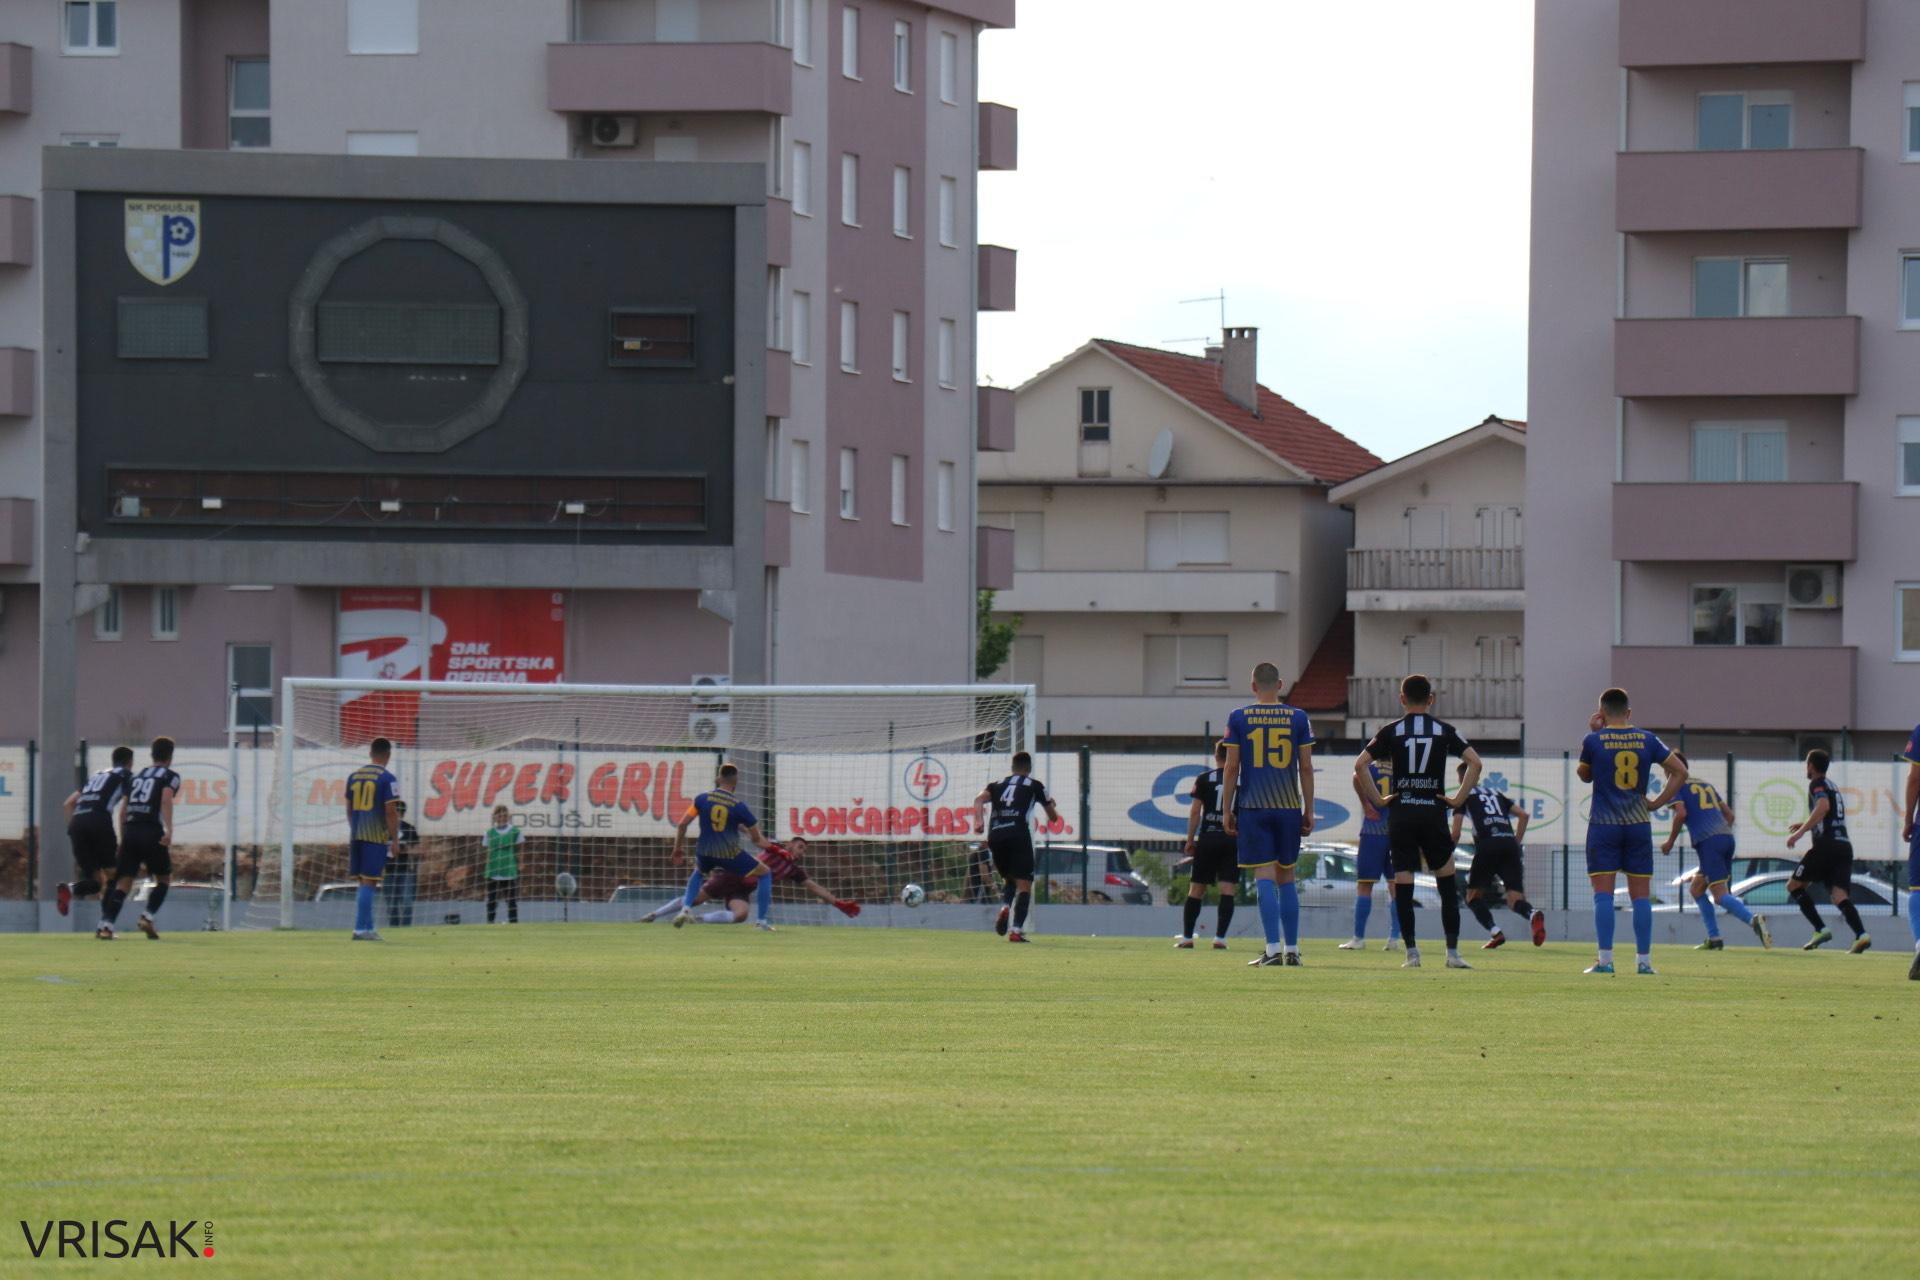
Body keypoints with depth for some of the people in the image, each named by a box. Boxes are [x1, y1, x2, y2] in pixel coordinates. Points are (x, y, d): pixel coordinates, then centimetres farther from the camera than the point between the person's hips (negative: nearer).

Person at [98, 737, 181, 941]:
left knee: (124, 880, 2)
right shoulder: (170, 776, 6)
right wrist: (169, 831, -21)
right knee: (164, 878, 13)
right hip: (152, 832, -5)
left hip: (130, 831, 5)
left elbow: (124, 809, 21)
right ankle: (147, 917, -4)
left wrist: (122, 838, 26)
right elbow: (166, 800, -12)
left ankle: (106, 925, -12)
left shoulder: (136, 777, 23)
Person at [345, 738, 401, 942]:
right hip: (376, 836, -6)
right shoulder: (387, 778, -8)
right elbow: (391, 811, -12)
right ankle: (361, 929, -9)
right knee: (369, 882, -6)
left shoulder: (354, 776, 11)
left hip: (356, 835, 6)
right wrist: (395, 839, -5)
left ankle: (367, 927, 17)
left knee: (363, 882, 13)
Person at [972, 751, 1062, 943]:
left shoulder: (998, 785, 23)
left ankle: (1004, 907, -6)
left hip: (995, 836, 4)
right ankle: (1016, 930, -18)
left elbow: (979, 799, 3)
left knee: (1008, 879, 24)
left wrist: (979, 820, -8)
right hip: (1019, 834, -4)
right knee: (1024, 885, -2)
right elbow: (1053, 817, 22)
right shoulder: (1034, 785, 15)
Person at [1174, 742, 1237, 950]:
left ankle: (1187, 937, 9)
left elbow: (1195, 811, 0)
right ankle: (1220, 937, -9)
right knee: (1227, 890, -1)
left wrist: (1190, 840, 5)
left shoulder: (1204, 779, 1)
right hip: (1233, 839, 0)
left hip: (1207, 839, 0)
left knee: (1196, 889, 7)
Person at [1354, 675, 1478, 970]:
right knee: (1447, 884, 8)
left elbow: (1360, 765, -4)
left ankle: (1411, 953, -2)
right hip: (1434, 811, 0)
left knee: (1403, 887, 2)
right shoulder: (1444, 730, 4)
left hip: (1400, 813, 0)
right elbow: (1475, 762, -5)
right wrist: (1459, 799, 1)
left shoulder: (1391, 731, 3)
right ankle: (1453, 953, 2)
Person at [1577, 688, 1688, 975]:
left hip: (1603, 824, -2)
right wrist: (1658, 803, 7)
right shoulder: (1646, 740, 4)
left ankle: (1605, 960, -11)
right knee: (1640, 895, 5)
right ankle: (1644, 960, 4)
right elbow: (1680, 772, 3)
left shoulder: (1594, 740, -3)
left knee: (1603, 894, -3)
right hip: (1638, 824, 2)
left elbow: (1584, 775, 14)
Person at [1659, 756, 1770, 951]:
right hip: (1726, 836, 8)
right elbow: (1729, 814, 25)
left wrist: (1670, 841, 2)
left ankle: (1753, 920, -38)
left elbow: (1681, 813, -9)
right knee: (1696, 888, 20)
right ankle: (1714, 939, 12)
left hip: (1708, 840, -8)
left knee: (1720, 895, -13)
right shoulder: (1706, 785, 27)